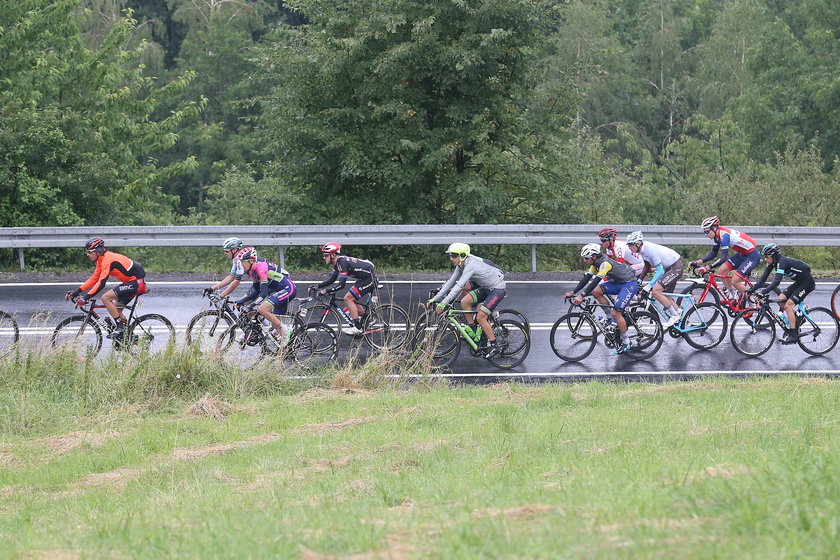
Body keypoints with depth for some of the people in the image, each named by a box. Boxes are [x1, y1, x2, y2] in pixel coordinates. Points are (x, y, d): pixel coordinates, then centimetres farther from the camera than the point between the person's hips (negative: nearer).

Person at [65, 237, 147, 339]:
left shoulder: (107, 259, -21)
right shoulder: (101, 260, 10)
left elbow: (101, 283, -28)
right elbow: (94, 279, 13)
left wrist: (86, 297, -31)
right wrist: (77, 291, 6)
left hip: (137, 282, -10)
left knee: (106, 298, -16)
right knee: (116, 309, 13)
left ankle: (120, 327, -13)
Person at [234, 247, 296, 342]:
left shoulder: (261, 268, -23)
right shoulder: (252, 271, 6)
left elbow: (264, 292, -28)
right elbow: (255, 290, 13)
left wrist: (251, 306, -32)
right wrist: (241, 301, 4)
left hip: (287, 289, -10)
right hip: (277, 290, 10)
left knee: (262, 309, -21)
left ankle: (284, 334, -12)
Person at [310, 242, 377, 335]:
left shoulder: (342, 262, -23)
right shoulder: (337, 263, 7)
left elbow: (341, 285, -28)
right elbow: (331, 279, 17)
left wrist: (326, 291, -29)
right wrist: (317, 286, 7)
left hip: (370, 278, -10)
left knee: (348, 299, -13)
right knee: (351, 300, 15)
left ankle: (357, 327, -11)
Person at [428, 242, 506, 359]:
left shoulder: (470, 265, -27)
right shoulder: (461, 266, 1)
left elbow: (459, 286, -35)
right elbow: (450, 282, 5)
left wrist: (444, 303, -39)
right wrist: (435, 298, 0)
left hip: (498, 289, -9)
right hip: (487, 288, 9)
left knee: (480, 317, -16)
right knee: (465, 302, -7)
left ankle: (494, 346, -5)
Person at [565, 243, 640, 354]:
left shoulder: (605, 263, -27)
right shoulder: (595, 263, 1)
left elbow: (596, 281, -36)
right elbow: (586, 278, 2)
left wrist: (581, 296, -42)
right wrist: (572, 292, -5)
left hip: (630, 284, -9)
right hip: (618, 283, 9)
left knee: (615, 312, -15)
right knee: (596, 291, -9)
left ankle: (626, 342, -1)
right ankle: (612, 319, 3)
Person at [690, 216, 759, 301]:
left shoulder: (724, 235, -27)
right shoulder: (717, 235, 0)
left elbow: (723, 258, -34)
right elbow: (713, 253, 9)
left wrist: (708, 268, -40)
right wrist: (700, 261, -5)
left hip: (752, 256, -9)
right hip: (742, 254, 9)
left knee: (734, 281, -14)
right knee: (721, 271, 1)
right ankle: (731, 295, 13)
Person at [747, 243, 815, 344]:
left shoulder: (782, 262, -27)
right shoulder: (773, 263, -1)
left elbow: (776, 280, -38)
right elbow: (763, 278, 0)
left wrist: (764, 292, -46)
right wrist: (751, 290, -9)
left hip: (807, 283, -9)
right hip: (798, 282, 9)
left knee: (788, 305, -16)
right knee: (780, 300, -2)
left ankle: (793, 335, -13)